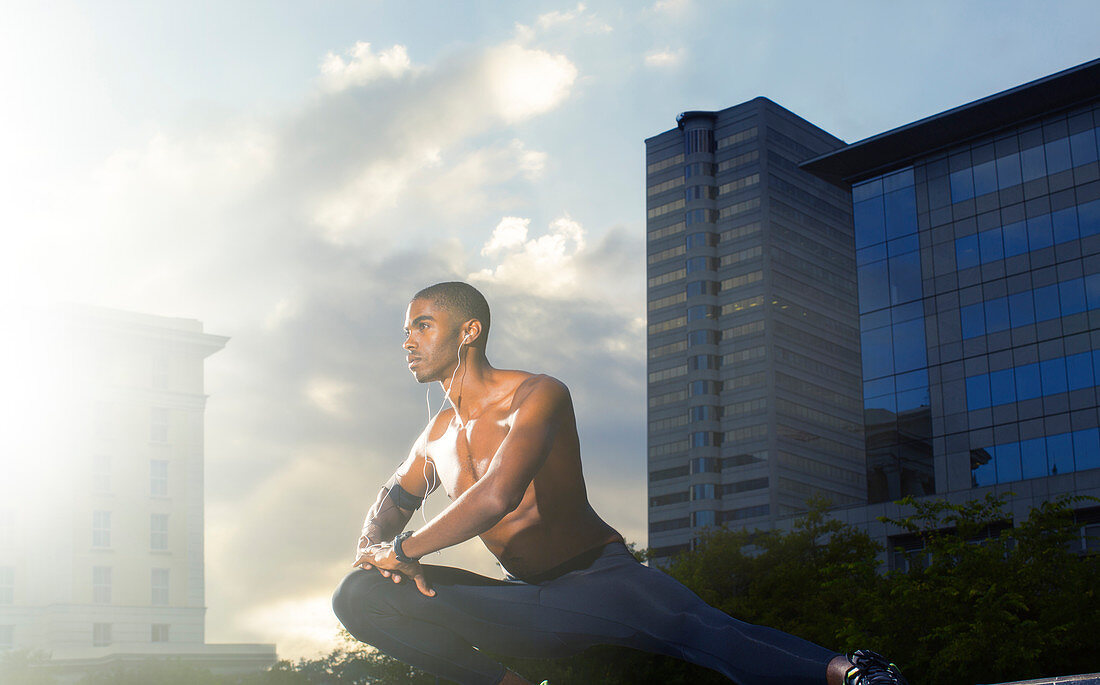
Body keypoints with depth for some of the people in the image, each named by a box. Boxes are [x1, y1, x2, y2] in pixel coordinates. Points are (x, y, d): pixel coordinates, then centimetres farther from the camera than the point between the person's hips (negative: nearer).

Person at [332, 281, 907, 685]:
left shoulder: (538, 395, -13)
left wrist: (404, 548, -17)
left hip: (600, 578, -5)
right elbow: (389, 505, 25)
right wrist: (374, 544, -1)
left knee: (696, 631, -36)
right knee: (360, 596, -12)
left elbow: (497, 495, -29)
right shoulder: (437, 436, 11)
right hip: (526, 604, 6)